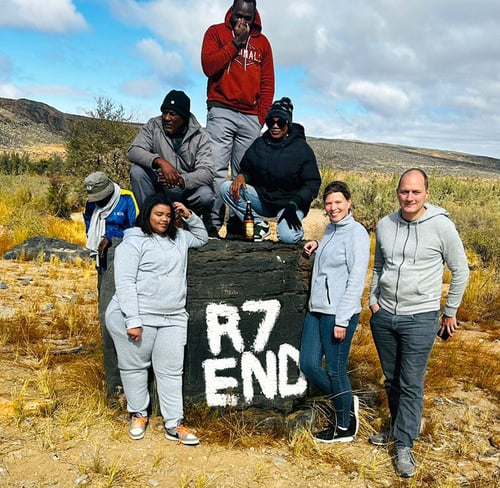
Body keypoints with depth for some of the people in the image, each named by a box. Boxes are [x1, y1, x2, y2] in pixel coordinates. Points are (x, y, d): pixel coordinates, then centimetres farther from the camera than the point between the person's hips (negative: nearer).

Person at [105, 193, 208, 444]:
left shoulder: (178, 238, 16)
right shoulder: (133, 241, -4)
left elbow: (202, 238, 35)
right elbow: (125, 283, -12)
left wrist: (189, 216, 15)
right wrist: (133, 321, -19)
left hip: (173, 318, 5)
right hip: (137, 316, -5)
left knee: (171, 371, 4)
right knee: (135, 366, 7)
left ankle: (174, 425, 10)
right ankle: (138, 414, 27)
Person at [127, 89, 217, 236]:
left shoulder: (199, 136, -9)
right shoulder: (153, 125, -5)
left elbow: (207, 172, -20)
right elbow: (133, 151, -18)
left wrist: (181, 180, -39)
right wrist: (160, 161, -37)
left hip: (187, 187, -1)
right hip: (158, 187, 2)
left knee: (206, 195, -32)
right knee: (137, 171, -24)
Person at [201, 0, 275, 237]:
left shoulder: (262, 42, 18)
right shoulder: (216, 32, 10)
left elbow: (267, 84, 15)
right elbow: (208, 66, -6)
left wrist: (262, 117, 4)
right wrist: (236, 42, -5)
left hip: (251, 117, 3)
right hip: (222, 112, -3)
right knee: (217, 171, -12)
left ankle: (237, 226, 2)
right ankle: (212, 225, -12)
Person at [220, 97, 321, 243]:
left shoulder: (301, 148, -4)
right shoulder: (259, 144, 6)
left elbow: (312, 183, -7)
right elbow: (247, 170, 14)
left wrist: (293, 205, -22)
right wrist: (241, 175, -14)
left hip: (290, 202, -4)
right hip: (262, 198, 4)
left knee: (287, 237, -33)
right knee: (226, 188, -17)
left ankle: (295, 228, 7)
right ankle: (259, 225, -10)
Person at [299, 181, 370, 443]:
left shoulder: (356, 233, -11)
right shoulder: (330, 229, 14)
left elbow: (356, 280, -15)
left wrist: (342, 320, -18)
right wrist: (317, 245, 11)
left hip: (339, 313, -8)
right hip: (316, 310, 8)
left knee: (335, 370, 3)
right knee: (309, 365, 7)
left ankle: (344, 428, 23)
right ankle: (346, 403, 29)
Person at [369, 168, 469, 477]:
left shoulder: (441, 225, -11)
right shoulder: (385, 225, 1)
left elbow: (460, 271, -1)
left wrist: (450, 312, 4)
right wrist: (374, 300, 8)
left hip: (420, 319, -4)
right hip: (384, 316, 5)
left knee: (411, 384, 1)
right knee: (392, 379, 17)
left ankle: (405, 445, 15)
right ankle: (399, 428, 37)